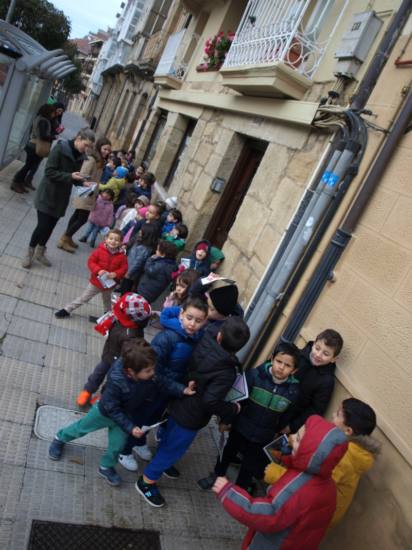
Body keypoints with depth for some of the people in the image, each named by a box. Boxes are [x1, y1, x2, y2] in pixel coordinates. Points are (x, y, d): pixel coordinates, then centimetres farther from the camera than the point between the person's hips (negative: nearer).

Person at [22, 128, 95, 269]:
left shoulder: (80, 156, 2)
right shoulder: (60, 148, -17)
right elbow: (49, 172, -20)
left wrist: (83, 182, -6)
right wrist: (70, 176, -27)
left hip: (61, 198, 6)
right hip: (48, 195, -6)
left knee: (50, 227, 12)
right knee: (42, 226, -4)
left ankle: (40, 252, 31)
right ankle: (29, 253, 16)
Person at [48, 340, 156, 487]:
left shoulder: (146, 375, -32)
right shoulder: (116, 382, -45)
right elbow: (112, 409, -32)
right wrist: (130, 427, -33)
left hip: (125, 413, 4)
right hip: (105, 411, -4)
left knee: (117, 445, 14)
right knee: (82, 427, 22)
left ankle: (106, 467, 42)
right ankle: (60, 438, 52)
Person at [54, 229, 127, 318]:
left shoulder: (122, 255, -14)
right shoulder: (100, 250, -17)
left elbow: (124, 268, -8)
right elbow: (91, 261, -13)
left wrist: (115, 274, -25)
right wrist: (98, 270, -28)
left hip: (109, 284, 1)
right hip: (96, 281, -1)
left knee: (107, 301, 27)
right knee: (84, 298, 9)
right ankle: (66, 310, 22)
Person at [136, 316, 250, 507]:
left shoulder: (203, 343, -16)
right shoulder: (226, 373, -32)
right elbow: (210, 402, -32)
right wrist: (233, 409, -16)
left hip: (178, 404, 7)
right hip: (191, 418, -7)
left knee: (169, 436, 30)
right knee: (174, 447, 15)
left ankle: (163, 462, 57)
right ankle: (147, 482, 32)